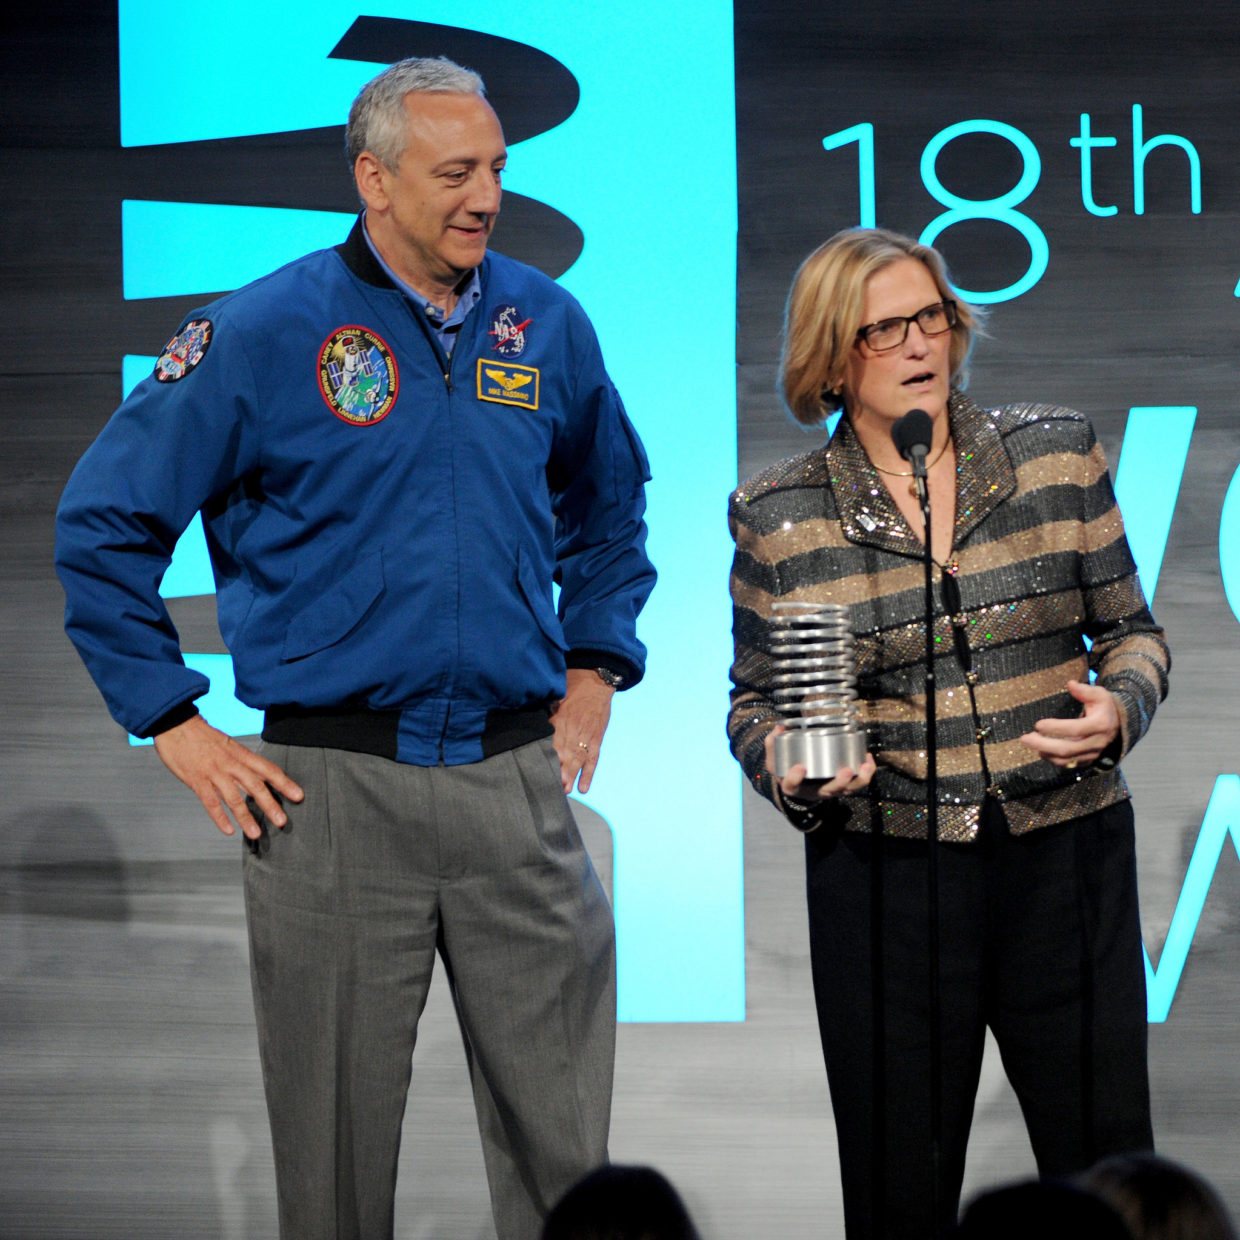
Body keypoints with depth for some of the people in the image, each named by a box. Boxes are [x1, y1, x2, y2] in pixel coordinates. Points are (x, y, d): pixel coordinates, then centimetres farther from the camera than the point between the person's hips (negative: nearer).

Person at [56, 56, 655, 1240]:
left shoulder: (547, 323, 7)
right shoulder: (265, 331, -5)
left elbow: (609, 507, 26)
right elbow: (103, 521, -1)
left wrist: (596, 670, 17)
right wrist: (175, 723, -3)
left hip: (516, 777, 3)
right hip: (336, 783, -3)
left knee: (562, 1137, 6)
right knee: (338, 1143, 7)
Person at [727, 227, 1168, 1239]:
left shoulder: (1058, 456, 3)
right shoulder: (778, 518, 0)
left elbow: (1131, 632, 11)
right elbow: (755, 703, 9)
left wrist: (1117, 707, -10)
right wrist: (790, 767, -12)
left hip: (1066, 858, 1)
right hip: (885, 878, -1)